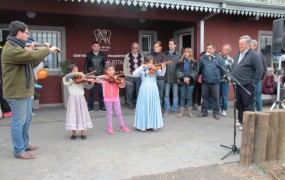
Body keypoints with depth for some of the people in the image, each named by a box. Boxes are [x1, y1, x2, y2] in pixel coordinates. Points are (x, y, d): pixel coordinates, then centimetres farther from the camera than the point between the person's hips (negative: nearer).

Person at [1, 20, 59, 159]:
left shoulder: (16, 47, 17)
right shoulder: (11, 49, -19)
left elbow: (30, 60, 22)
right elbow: (33, 57, -27)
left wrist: (44, 50, 11)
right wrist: (49, 50, -12)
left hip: (24, 91, 11)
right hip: (17, 92, -11)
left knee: (27, 119, 18)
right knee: (19, 122, -2)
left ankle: (25, 144, 31)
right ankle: (19, 151, 8)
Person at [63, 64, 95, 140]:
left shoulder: (81, 80, 8)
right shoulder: (69, 80, -2)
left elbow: (88, 87, 8)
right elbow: (67, 76, -25)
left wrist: (92, 83, -12)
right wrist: (76, 74, -31)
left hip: (81, 99, 3)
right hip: (73, 99, -3)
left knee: (82, 114, 6)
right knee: (73, 115, 0)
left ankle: (83, 132, 16)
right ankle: (73, 133, 13)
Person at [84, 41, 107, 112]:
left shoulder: (103, 55, 4)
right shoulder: (89, 55, 5)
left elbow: (105, 65, 4)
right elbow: (86, 66, 8)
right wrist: (85, 74, 1)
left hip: (100, 75, 0)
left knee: (101, 92, 2)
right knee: (91, 92, 4)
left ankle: (101, 106, 12)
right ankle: (90, 107, 14)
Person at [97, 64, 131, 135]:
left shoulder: (116, 79, 0)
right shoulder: (104, 78, -2)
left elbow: (121, 86, -9)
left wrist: (123, 83, -30)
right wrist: (102, 77, -27)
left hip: (116, 98, 1)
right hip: (107, 99, -1)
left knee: (119, 113, 8)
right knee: (109, 113, 7)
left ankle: (122, 126, 20)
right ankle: (110, 128, 16)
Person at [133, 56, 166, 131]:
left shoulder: (155, 70, 6)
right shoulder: (142, 70, 2)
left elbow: (162, 74, -11)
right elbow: (135, 73, -14)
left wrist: (163, 67, -29)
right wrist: (142, 67, -19)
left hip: (153, 90, 2)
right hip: (144, 90, -2)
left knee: (154, 107, 7)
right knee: (144, 107, 4)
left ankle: (154, 125, 17)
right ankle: (143, 125, 12)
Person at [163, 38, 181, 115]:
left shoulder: (178, 55, 1)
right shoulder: (164, 54, 6)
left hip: (175, 78, -1)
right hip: (167, 77, 1)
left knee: (175, 95, 7)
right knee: (166, 94, 5)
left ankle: (175, 109, 17)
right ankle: (167, 109, 16)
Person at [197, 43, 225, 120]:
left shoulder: (218, 58, -5)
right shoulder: (203, 58, 3)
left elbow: (223, 69, -1)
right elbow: (199, 68, 11)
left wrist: (218, 77, 5)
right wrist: (203, 75, 8)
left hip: (215, 82, -2)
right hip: (205, 82, 3)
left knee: (215, 98, 6)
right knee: (205, 97, 12)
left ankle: (216, 113, 16)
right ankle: (204, 111, 21)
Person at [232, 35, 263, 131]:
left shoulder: (253, 55, -10)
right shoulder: (238, 54, 14)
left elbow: (259, 70, -13)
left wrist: (253, 83, -15)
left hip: (247, 85, -8)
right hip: (237, 85, 8)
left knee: (248, 105, -2)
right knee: (239, 104, 16)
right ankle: (241, 121, 28)